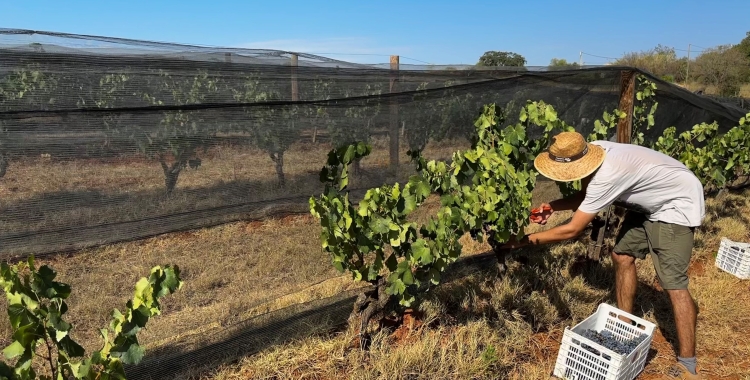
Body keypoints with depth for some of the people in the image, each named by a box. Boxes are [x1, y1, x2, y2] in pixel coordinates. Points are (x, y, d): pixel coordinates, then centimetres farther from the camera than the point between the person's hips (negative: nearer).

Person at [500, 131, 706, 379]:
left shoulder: (606, 175, -38)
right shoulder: (590, 153, -13)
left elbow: (571, 231, -32)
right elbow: (586, 197, 4)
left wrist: (524, 240, -27)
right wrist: (554, 206, -14)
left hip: (677, 204, -9)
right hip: (650, 201, 9)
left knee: (673, 282, -11)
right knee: (622, 256, 9)